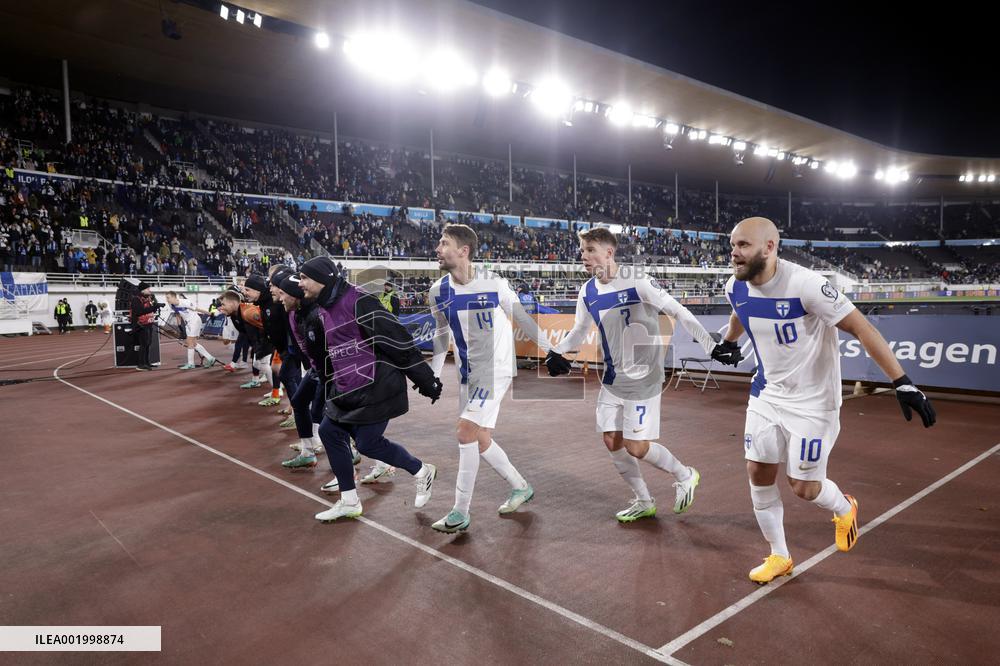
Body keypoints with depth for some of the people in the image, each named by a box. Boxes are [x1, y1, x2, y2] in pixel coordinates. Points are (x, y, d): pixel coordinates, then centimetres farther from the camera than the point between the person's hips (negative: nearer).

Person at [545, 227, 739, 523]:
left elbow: (678, 312, -16)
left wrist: (712, 345, -21)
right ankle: (644, 502, 28)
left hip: (643, 378, -7)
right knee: (612, 442, 7)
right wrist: (556, 352, 2)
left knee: (636, 447, -6)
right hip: (613, 378, 7)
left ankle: (685, 475, 24)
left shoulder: (636, 281, -17)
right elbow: (579, 331, 17)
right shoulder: (588, 292, 2)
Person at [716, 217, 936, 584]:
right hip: (767, 395, 6)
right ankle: (779, 557, 27)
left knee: (804, 487, 0)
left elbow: (862, 328, -23)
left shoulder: (805, 284, -27)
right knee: (758, 474, 6)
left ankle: (845, 508, 37)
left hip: (812, 402, -6)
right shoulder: (736, 288, -7)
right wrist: (728, 342, 38)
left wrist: (902, 383, -26)